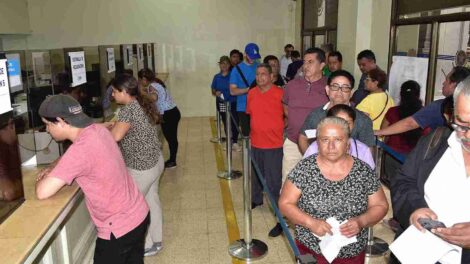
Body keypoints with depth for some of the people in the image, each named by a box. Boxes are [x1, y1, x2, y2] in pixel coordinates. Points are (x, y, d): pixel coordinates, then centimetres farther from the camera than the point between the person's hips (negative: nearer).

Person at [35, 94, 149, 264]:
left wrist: (45, 178, -4)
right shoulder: (98, 130, 0)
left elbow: (43, 192, -25)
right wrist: (54, 168, 6)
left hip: (119, 229, -8)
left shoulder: (81, 149, -27)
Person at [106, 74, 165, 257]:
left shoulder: (129, 109, -21)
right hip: (154, 161, 9)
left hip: (141, 167, -9)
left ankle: (146, 246, 22)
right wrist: (117, 124, 10)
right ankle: (156, 241, 33)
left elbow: (116, 136, -31)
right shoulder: (143, 103, 6)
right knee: (151, 201, 19)